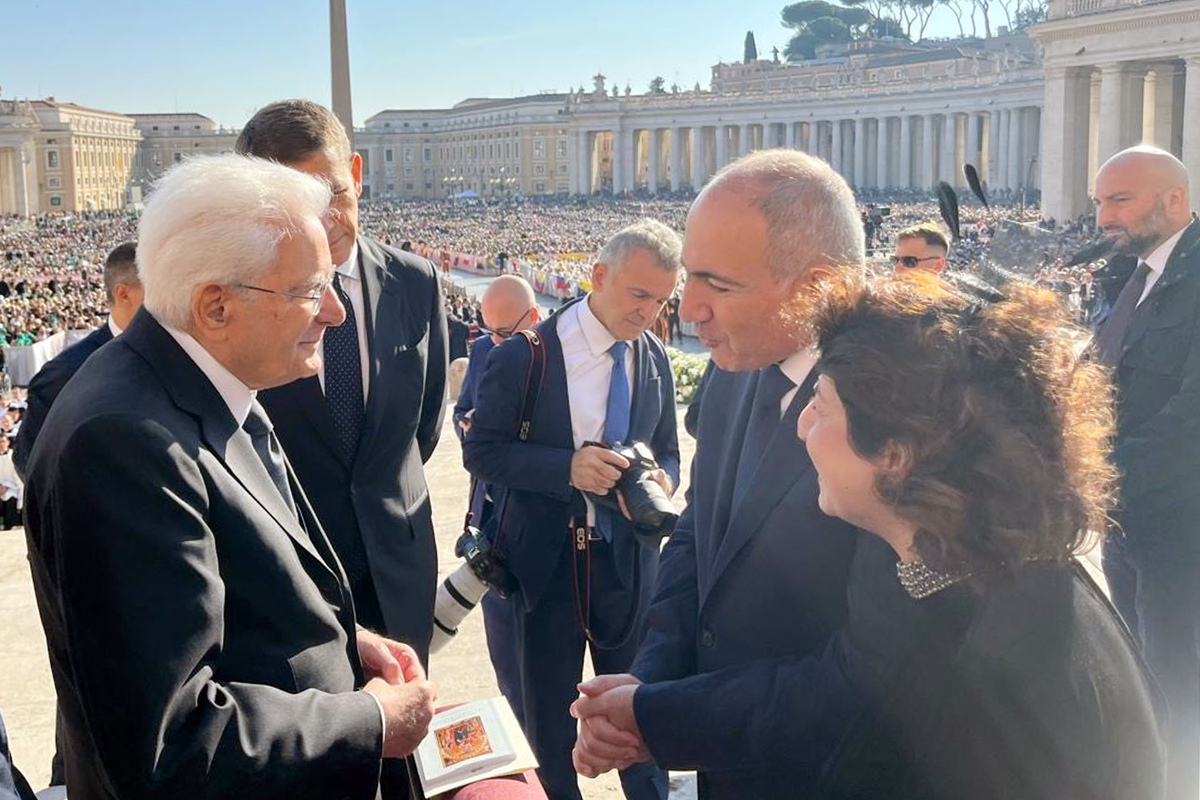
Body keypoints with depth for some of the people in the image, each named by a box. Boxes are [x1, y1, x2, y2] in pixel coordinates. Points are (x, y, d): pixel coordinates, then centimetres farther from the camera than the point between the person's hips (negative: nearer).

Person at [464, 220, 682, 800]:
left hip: (628, 558, 3)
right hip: (544, 558, -3)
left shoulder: (655, 360, 3)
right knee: (545, 720, 12)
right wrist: (567, 466, -24)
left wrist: (661, 480, -12)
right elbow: (480, 450, -9)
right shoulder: (525, 355, -10)